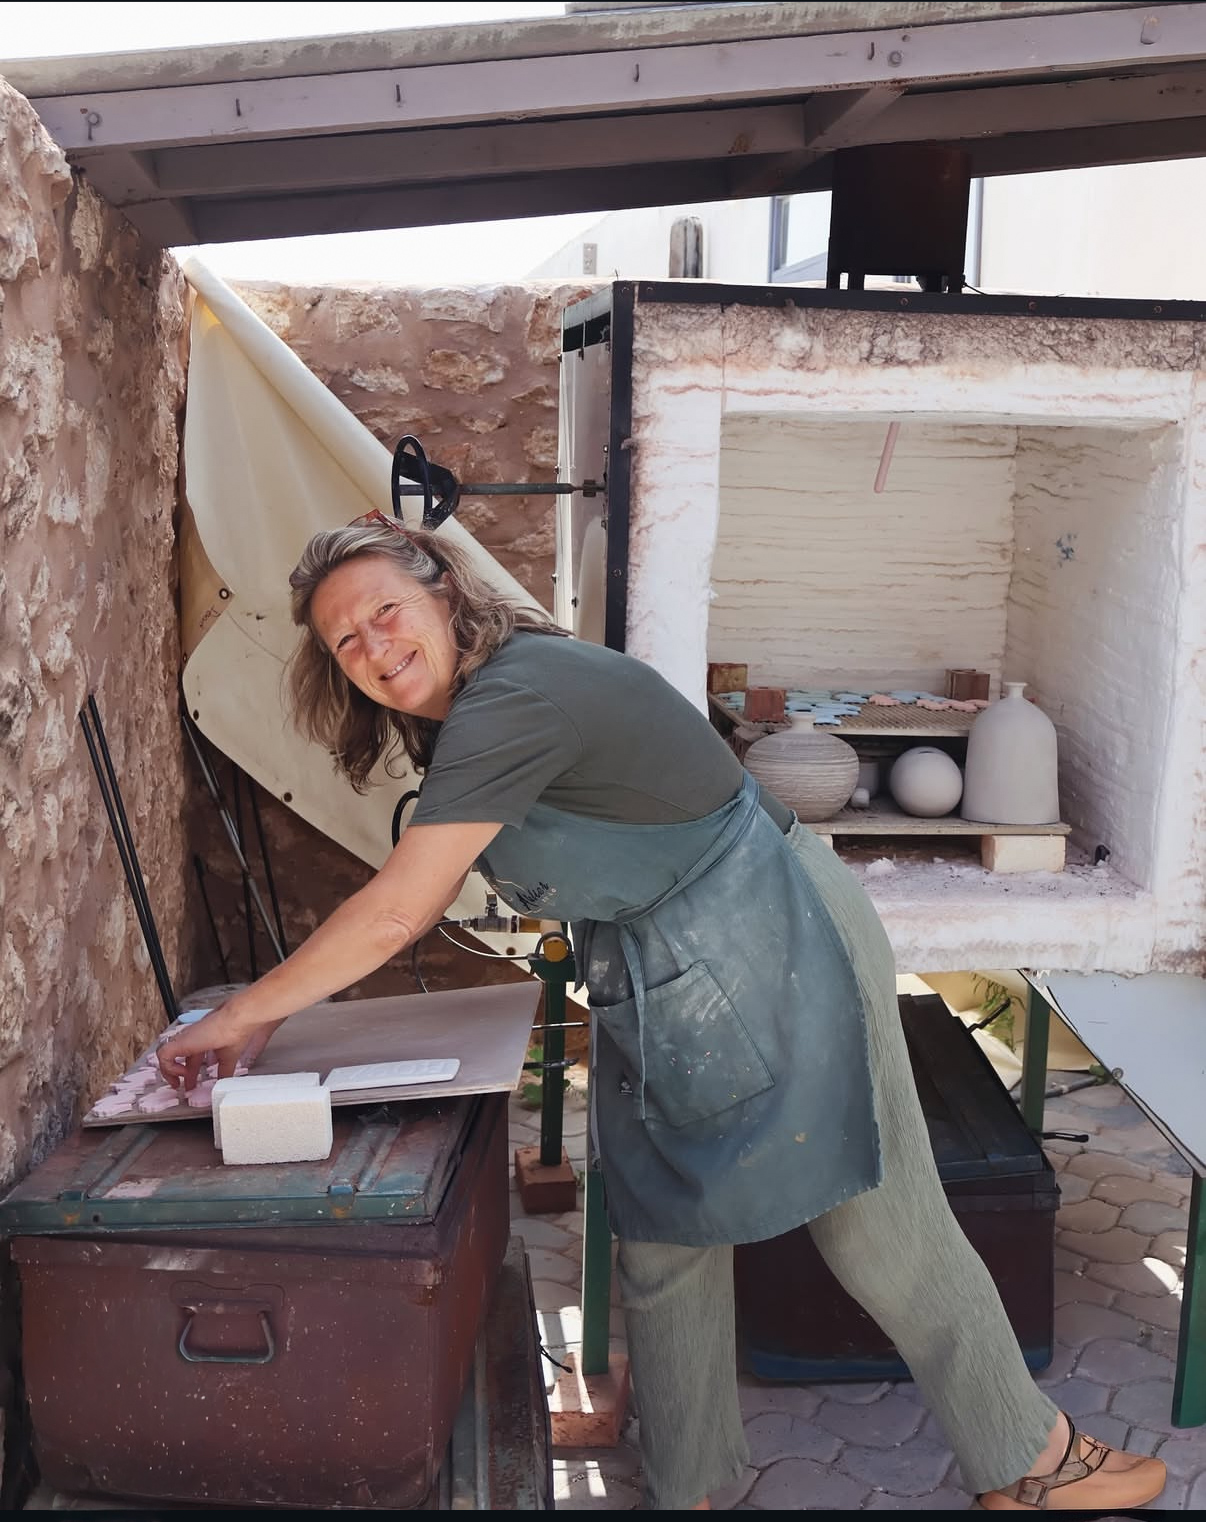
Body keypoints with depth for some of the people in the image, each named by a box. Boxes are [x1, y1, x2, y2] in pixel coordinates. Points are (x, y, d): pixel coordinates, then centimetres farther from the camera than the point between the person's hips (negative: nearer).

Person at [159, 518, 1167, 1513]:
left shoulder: (515, 698, -26)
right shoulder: (467, 711, 5)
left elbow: (397, 916, -27)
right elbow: (419, 904, 11)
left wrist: (243, 1013, -15)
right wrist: (283, 1009, 5)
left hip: (778, 950, -9)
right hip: (655, 988, 9)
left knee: (883, 1229, 5)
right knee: (664, 1248, 14)